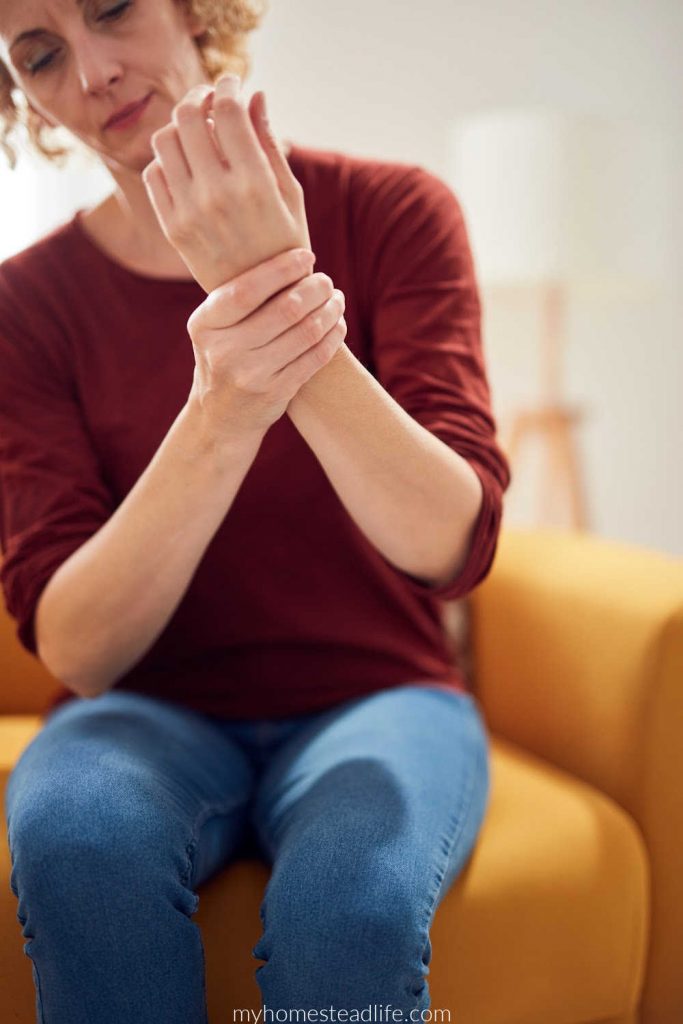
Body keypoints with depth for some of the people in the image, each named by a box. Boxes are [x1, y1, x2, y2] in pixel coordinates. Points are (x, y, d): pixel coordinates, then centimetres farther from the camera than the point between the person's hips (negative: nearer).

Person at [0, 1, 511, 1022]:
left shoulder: (392, 211, -6)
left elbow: (452, 547, -18)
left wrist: (292, 304, -31)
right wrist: (220, 419, -31)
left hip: (376, 696, 0)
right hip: (154, 710, 1)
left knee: (351, 893, -33)